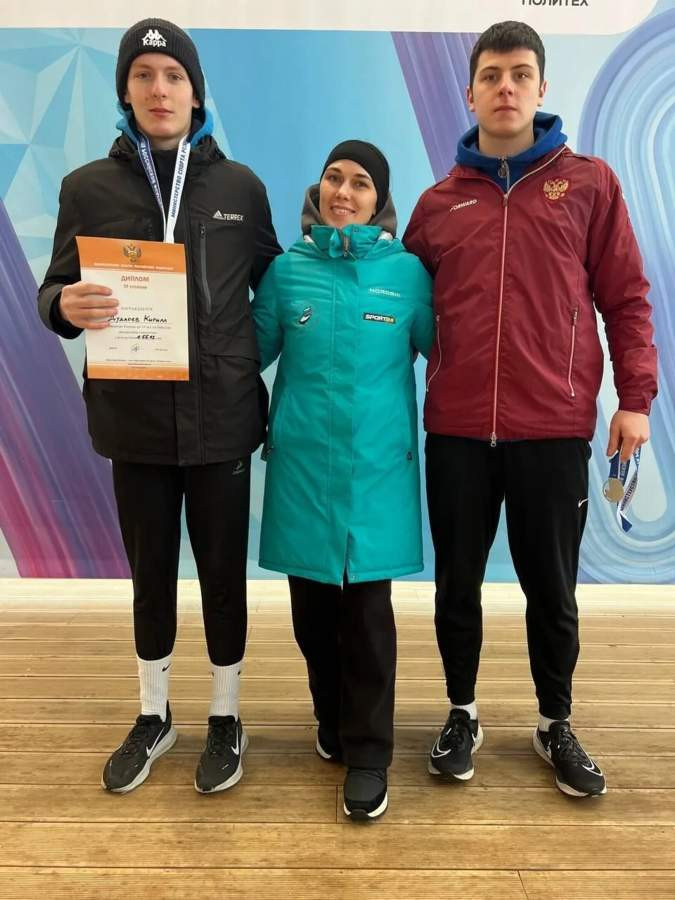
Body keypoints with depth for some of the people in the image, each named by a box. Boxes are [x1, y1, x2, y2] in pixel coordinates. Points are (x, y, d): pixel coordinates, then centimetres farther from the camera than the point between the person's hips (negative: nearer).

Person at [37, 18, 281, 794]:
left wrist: (255, 376, 1)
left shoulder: (240, 186, 4)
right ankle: (153, 717, 35)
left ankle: (226, 719, 30)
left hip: (221, 416, -1)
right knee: (150, 573, 14)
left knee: (222, 572, 9)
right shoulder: (89, 186, 5)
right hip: (136, 419, 1)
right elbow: (54, 292, 4)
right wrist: (67, 307, -19)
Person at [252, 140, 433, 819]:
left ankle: (367, 753, 17)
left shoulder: (405, 271, 1)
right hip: (301, 464, 2)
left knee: (367, 610, 1)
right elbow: (253, 350, 11)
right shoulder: (287, 269, 5)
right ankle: (332, 719, 35)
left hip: (378, 466, -2)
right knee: (313, 604, 12)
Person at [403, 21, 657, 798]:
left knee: (551, 587, 10)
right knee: (457, 583, 11)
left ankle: (556, 725, 32)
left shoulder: (589, 184, 6)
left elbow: (625, 298, 4)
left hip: (556, 427, -1)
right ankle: (462, 715, 32)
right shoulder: (439, 202, 10)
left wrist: (635, 397, -4)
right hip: (456, 428, 2)